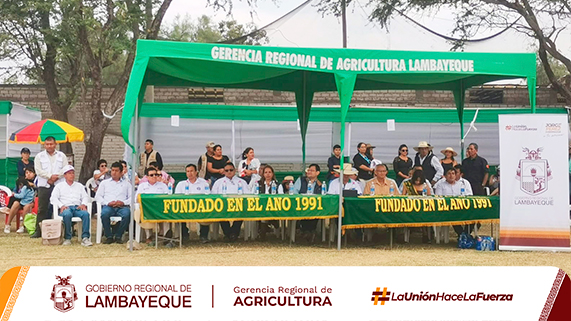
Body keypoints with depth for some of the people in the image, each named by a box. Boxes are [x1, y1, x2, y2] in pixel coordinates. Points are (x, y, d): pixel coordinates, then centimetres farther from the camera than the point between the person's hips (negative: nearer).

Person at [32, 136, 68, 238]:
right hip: (44, 186, 0)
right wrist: (50, 176, -12)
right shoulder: (39, 156, 9)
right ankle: (38, 231, 2)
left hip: (59, 185, 1)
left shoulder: (61, 156, 12)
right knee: (42, 209, -1)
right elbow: (38, 171, -2)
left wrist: (55, 177, -10)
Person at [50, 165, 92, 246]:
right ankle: (67, 238, -30)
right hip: (66, 208, -2)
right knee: (67, 214, -40)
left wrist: (83, 204, -4)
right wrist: (61, 205, -11)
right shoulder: (59, 186, 21)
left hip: (77, 208, 2)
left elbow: (85, 197, 19)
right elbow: (53, 198, 8)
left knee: (86, 214, -34)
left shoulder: (79, 186, 29)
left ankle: (85, 237, -38)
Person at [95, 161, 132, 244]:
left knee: (126, 214, -36)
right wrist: (108, 203, -5)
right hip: (108, 206, 0)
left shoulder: (127, 183, 25)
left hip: (122, 206, 0)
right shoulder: (104, 183, 26)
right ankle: (109, 236, -19)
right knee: (104, 214, -37)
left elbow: (132, 197, 11)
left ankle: (118, 236, -17)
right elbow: (98, 196, 14)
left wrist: (123, 202, -10)